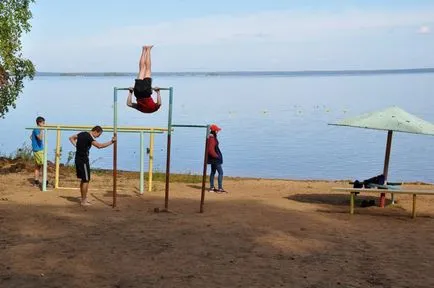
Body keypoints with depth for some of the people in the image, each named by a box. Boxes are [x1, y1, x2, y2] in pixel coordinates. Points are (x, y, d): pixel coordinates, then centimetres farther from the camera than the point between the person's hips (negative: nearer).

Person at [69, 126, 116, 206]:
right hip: (83, 160, -10)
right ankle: (84, 201, 2)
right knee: (86, 180, -2)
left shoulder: (82, 134, 10)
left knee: (83, 179, 18)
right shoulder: (89, 137, -19)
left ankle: (83, 199, 26)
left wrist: (76, 145, 12)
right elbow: (99, 145, -33)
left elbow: (71, 138, 23)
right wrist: (111, 141, -28)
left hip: (78, 159, 10)